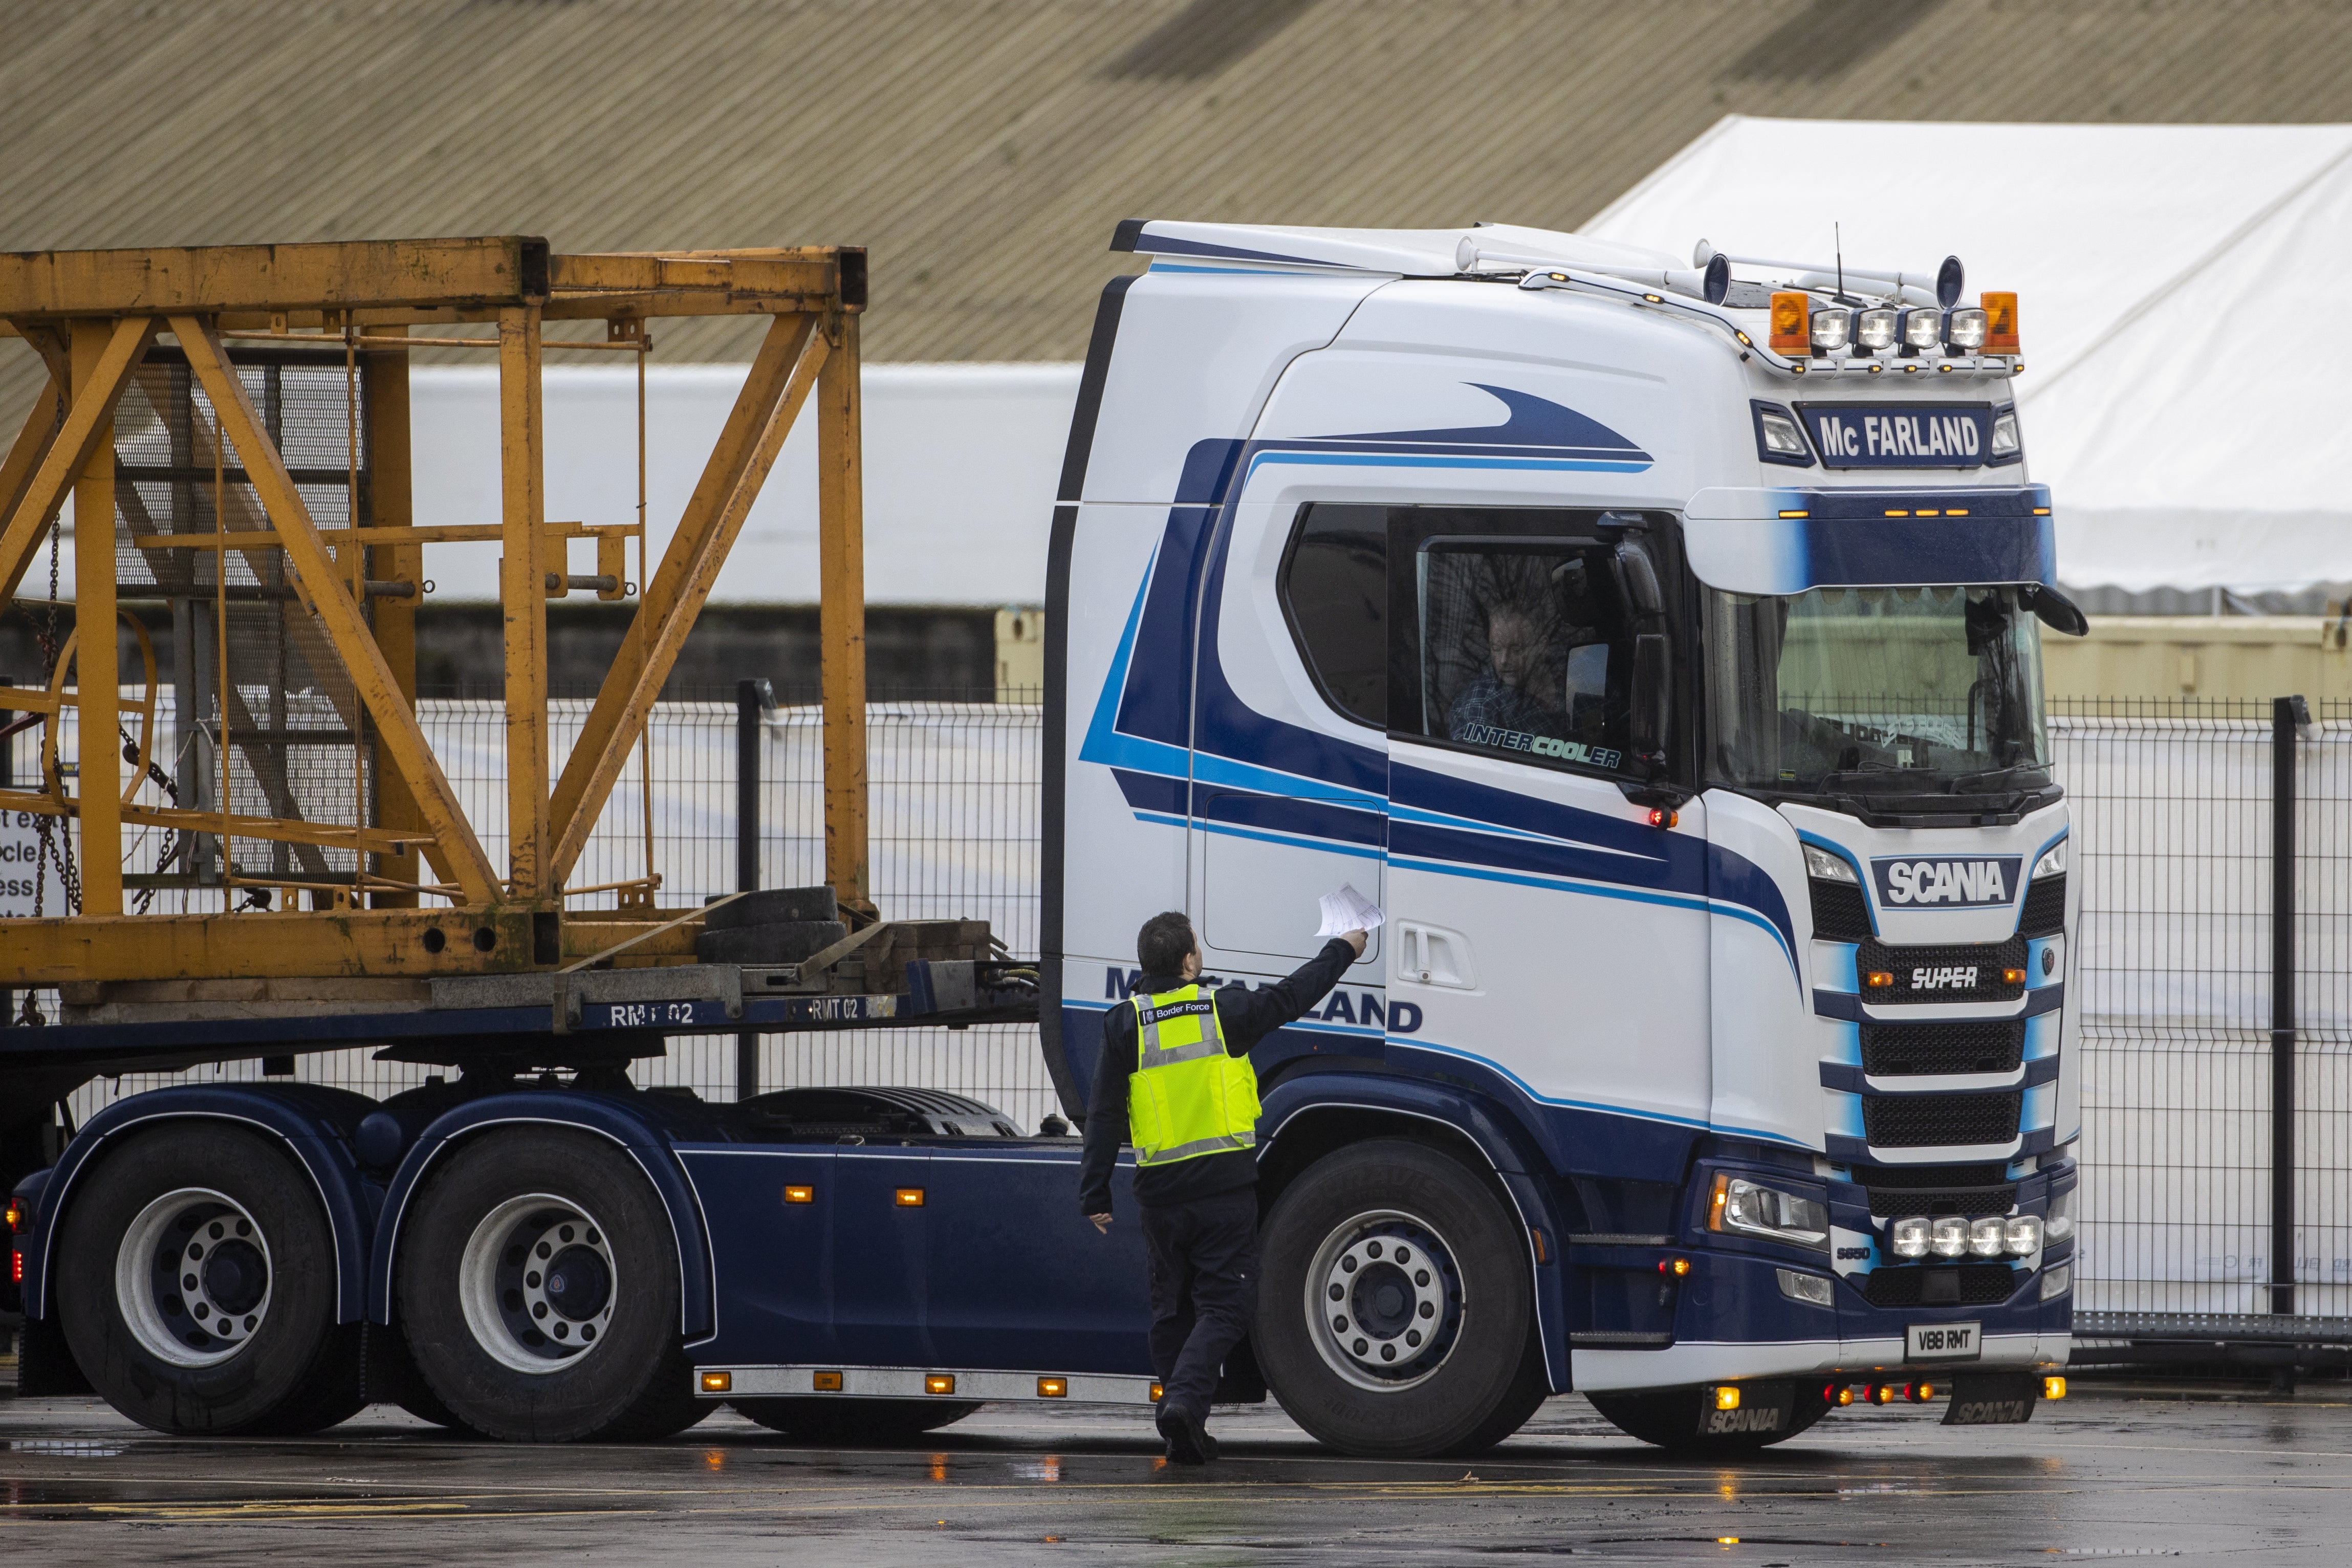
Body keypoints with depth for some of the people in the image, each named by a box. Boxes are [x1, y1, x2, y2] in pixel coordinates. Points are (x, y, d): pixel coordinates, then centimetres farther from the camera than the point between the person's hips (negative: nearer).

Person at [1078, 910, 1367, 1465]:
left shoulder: (1125, 1026, -1)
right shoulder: (1225, 1012, -4)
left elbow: (1105, 1117, -1)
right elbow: (1292, 997, 13)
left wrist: (1095, 1194, 5)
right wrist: (1342, 952, 29)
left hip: (1160, 1193, 2)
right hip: (1225, 1188, -2)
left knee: (1172, 1310, 12)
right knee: (1223, 1306, 1)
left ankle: (1186, 1436, 14)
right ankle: (1186, 1398, -21)